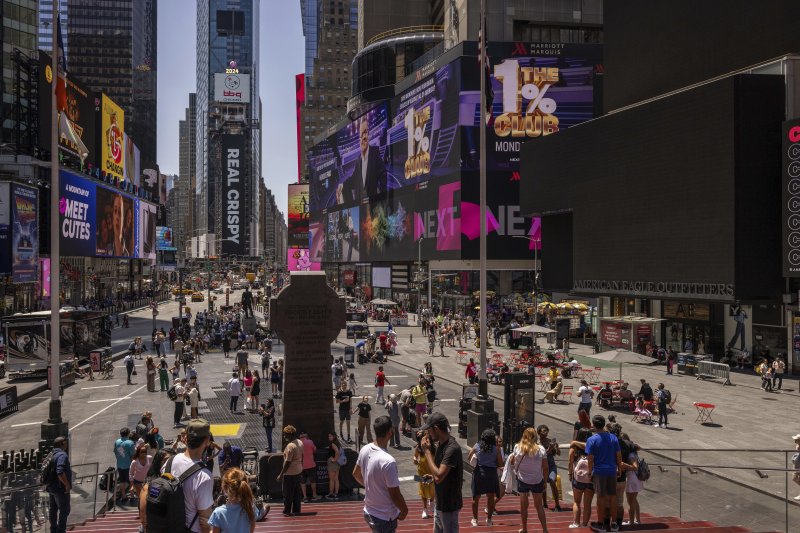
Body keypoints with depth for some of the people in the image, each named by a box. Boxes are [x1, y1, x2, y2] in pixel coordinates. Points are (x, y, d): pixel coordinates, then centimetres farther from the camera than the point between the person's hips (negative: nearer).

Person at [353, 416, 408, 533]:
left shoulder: (365, 450, -6)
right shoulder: (388, 461, -30)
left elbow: (356, 474, 12)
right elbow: (395, 494, -22)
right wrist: (404, 510, -5)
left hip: (369, 511, 7)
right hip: (385, 517, -7)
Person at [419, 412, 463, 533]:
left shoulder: (452, 448, -27)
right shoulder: (439, 443, 2)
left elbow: (438, 477, -31)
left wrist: (427, 451, -24)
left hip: (449, 504, -9)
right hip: (440, 501, 9)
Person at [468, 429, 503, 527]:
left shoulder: (477, 446, -1)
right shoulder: (496, 449, -6)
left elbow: (469, 458, 6)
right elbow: (501, 464, -4)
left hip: (479, 473, 1)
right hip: (491, 474, -1)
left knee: (476, 497, 11)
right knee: (491, 497, 11)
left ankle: (475, 519, 17)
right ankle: (489, 519, 17)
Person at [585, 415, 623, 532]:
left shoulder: (591, 440, -11)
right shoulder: (613, 438, 0)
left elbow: (590, 459, -11)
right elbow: (619, 455, 4)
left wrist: (590, 472, 0)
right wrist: (619, 469, 15)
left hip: (599, 471, -3)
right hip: (612, 471, 3)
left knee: (601, 497, 6)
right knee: (612, 496, 12)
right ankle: (614, 523, 18)